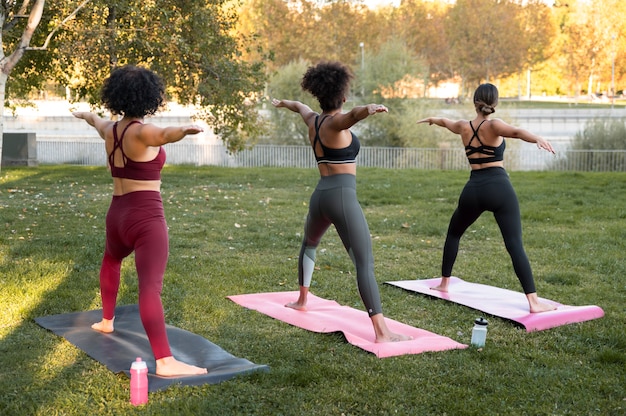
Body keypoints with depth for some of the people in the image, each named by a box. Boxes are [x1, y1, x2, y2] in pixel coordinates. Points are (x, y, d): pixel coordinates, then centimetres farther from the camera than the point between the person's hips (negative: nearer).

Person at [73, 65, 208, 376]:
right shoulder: (141, 132, -14)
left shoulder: (109, 130, 9)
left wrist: (85, 115, 59)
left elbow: (96, 121, 35)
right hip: (146, 217, -8)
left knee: (111, 261, 37)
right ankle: (165, 362, -26)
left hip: (117, 213, 8)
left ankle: (107, 321, 53)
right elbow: (163, 134, -39)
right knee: (150, 286, -19)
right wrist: (183, 130, -61)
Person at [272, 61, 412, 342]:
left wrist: (283, 103, 59)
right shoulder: (336, 123, -10)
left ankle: (302, 300, 47)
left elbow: (300, 106, 37)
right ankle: (381, 332, -22)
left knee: (309, 243, 37)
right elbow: (352, 115, -35)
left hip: (320, 195, 8)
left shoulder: (312, 120, 12)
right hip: (342, 197, -8)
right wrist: (369, 109, -58)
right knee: (365, 264, -14)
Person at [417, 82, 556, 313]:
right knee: (515, 244, -10)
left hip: (473, 189, 4)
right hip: (499, 188, -3)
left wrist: (433, 119, 58)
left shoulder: (463, 126, 12)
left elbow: (445, 122, 36)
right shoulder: (493, 125, -2)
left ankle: (444, 283, 36)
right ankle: (533, 301, -17)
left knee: (453, 233, 28)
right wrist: (538, 139, -43)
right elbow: (516, 132, -25)